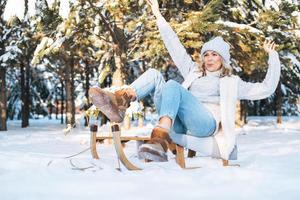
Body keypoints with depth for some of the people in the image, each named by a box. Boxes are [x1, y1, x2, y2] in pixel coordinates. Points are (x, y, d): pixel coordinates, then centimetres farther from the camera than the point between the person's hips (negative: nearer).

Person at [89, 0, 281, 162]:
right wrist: (159, 16, 30)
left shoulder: (232, 82, 25)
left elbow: (266, 89, 21)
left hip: (207, 123, -4)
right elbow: (175, 48, 32)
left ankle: (160, 139, -53)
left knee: (172, 86, -30)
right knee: (154, 74, -7)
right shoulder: (195, 72, 34)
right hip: (179, 124, 5)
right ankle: (119, 102, -35)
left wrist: (273, 57, 17)